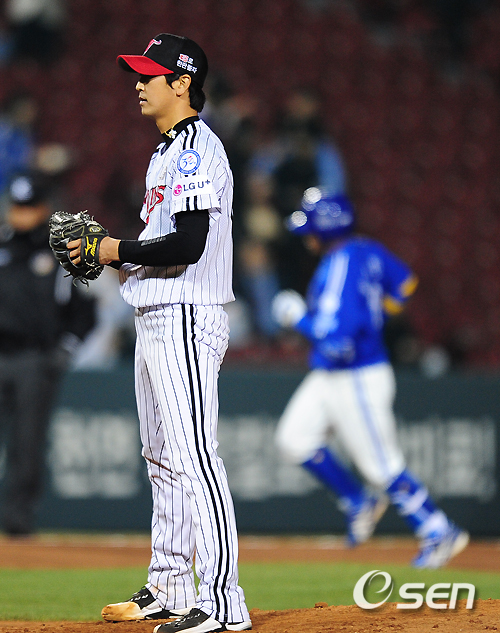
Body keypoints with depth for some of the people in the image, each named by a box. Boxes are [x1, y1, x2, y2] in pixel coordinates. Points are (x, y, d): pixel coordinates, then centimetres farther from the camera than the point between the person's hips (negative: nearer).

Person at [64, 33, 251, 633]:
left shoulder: (197, 148, -14)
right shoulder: (166, 152, 19)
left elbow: (188, 245, -24)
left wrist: (119, 251, -13)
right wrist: (102, 251, 9)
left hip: (187, 320, -11)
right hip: (155, 324, 11)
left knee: (194, 460, -14)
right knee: (163, 463, 16)